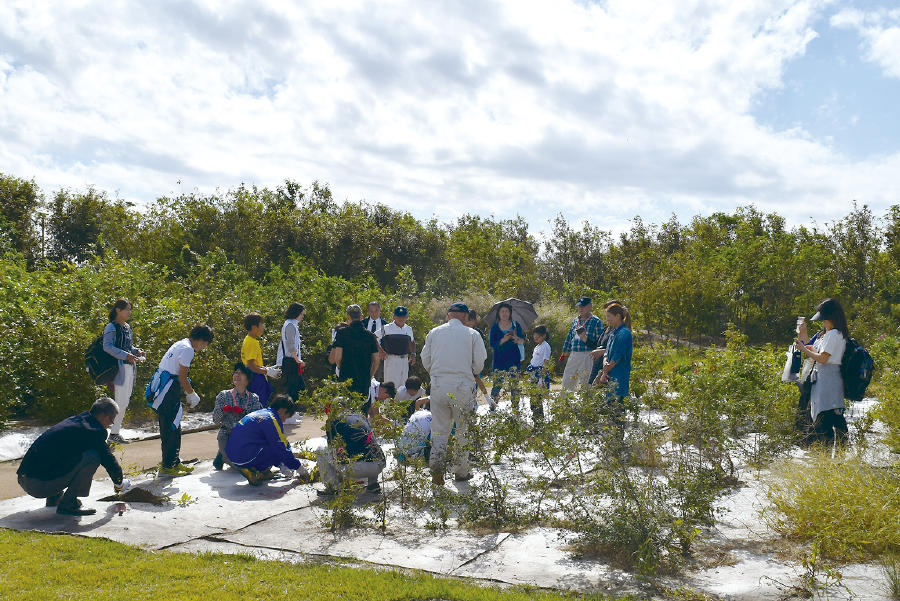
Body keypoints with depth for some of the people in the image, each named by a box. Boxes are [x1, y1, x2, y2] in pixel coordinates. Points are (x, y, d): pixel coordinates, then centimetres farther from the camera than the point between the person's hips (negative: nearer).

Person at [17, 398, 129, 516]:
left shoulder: (72, 421, 18)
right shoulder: (93, 431, -10)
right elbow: (108, 459, 0)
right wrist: (119, 484, 19)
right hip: (40, 484, -10)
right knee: (93, 456, -14)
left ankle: (54, 497, 23)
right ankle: (67, 504, -6)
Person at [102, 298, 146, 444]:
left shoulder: (127, 327, 17)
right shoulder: (111, 327, -8)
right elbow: (107, 347, -20)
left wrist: (137, 351, 6)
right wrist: (126, 356, -27)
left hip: (130, 368, 9)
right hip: (119, 367, -9)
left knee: (125, 401, 11)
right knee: (121, 402, -8)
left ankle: (116, 430, 19)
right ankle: (114, 433, 0)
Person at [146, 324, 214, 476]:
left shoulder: (181, 344, 17)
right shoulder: (187, 349, -14)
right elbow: (182, 378, -16)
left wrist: (188, 393, 20)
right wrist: (192, 395, -3)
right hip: (168, 392, -10)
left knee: (172, 428, 16)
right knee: (171, 429, -3)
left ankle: (174, 462, 25)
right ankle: (168, 466, 3)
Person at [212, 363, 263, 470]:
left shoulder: (254, 398, 4)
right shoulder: (224, 395, 2)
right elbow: (215, 420, 0)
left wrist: (243, 412, -24)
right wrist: (223, 410, -20)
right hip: (227, 434, -2)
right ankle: (222, 455, 13)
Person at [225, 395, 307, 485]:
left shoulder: (260, 413, 19)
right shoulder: (272, 420, -11)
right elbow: (282, 450, -10)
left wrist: (284, 467, 28)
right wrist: (299, 468, 3)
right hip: (244, 459, -10)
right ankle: (252, 473, -7)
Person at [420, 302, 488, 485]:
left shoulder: (434, 333, 7)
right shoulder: (472, 334, -1)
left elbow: (425, 360, 8)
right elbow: (479, 363, -2)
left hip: (438, 385, 2)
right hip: (463, 386, -2)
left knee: (439, 429, 8)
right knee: (463, 429, 11)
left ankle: (436, 465, -11)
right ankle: (461, 470, 16)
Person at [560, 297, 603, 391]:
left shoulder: (596, 321, -3)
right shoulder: (575, 320, 17)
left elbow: (599, 342, -7)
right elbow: (569, 337, 24)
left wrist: (586, 340, -21)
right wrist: (565, 351, 22)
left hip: (587, 356, -6)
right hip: (573, 355, 6)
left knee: (584, 385, -4)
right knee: (566, 384, 8)